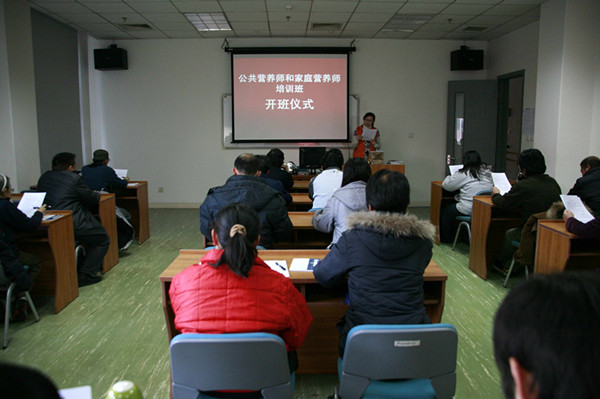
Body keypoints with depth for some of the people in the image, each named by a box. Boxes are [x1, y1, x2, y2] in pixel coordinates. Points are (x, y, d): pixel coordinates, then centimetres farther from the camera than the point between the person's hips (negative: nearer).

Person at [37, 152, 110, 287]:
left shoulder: (44, 178, 14)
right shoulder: (74, 178, -8)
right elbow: (92, 199, 0)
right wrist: (97, 195, 24)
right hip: (73, 225, -8)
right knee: (103, 239, 10)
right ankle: (85, 274, 2)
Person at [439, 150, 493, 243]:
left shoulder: (464, 174, -10)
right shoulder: (488, 172, 7)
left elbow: (446, 185, -2)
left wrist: (450, 177, 22)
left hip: (468, 211, -7)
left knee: (446, 210, 19)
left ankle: (446, 238, 31)